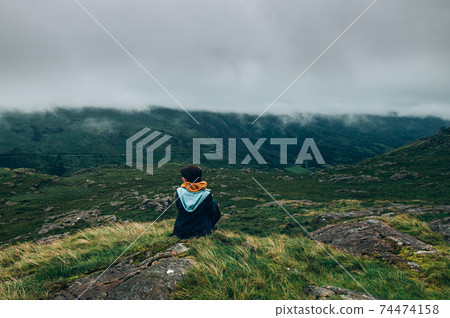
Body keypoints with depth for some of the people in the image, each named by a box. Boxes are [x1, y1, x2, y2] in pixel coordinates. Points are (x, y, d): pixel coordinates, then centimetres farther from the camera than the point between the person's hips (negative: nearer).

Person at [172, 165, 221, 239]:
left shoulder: (179, 191, -13)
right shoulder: (206, 194, -19)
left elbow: (179, 208, 3)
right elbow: (212, 213, -5)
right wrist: (215, 204, 17)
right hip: (201, 231, -3)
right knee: (215, 202, 19)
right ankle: (211, 226, 29)